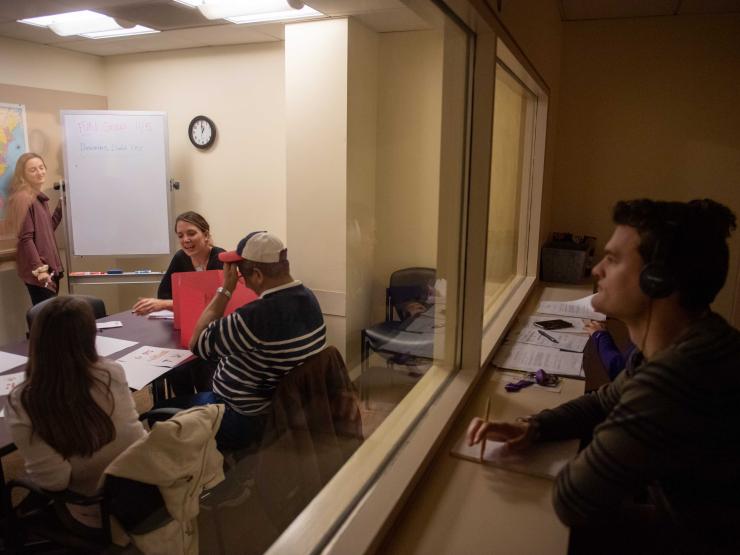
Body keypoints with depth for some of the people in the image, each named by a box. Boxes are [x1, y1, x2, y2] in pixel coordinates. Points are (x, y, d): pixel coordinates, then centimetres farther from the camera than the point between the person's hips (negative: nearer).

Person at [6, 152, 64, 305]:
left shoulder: (40, 197, 13)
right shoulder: (23, 198, -13)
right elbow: (26, 238, -18)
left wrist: (62, 205, 12)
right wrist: (39, 269, -22)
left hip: (50, 266, 9)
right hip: (37, 271, -9)